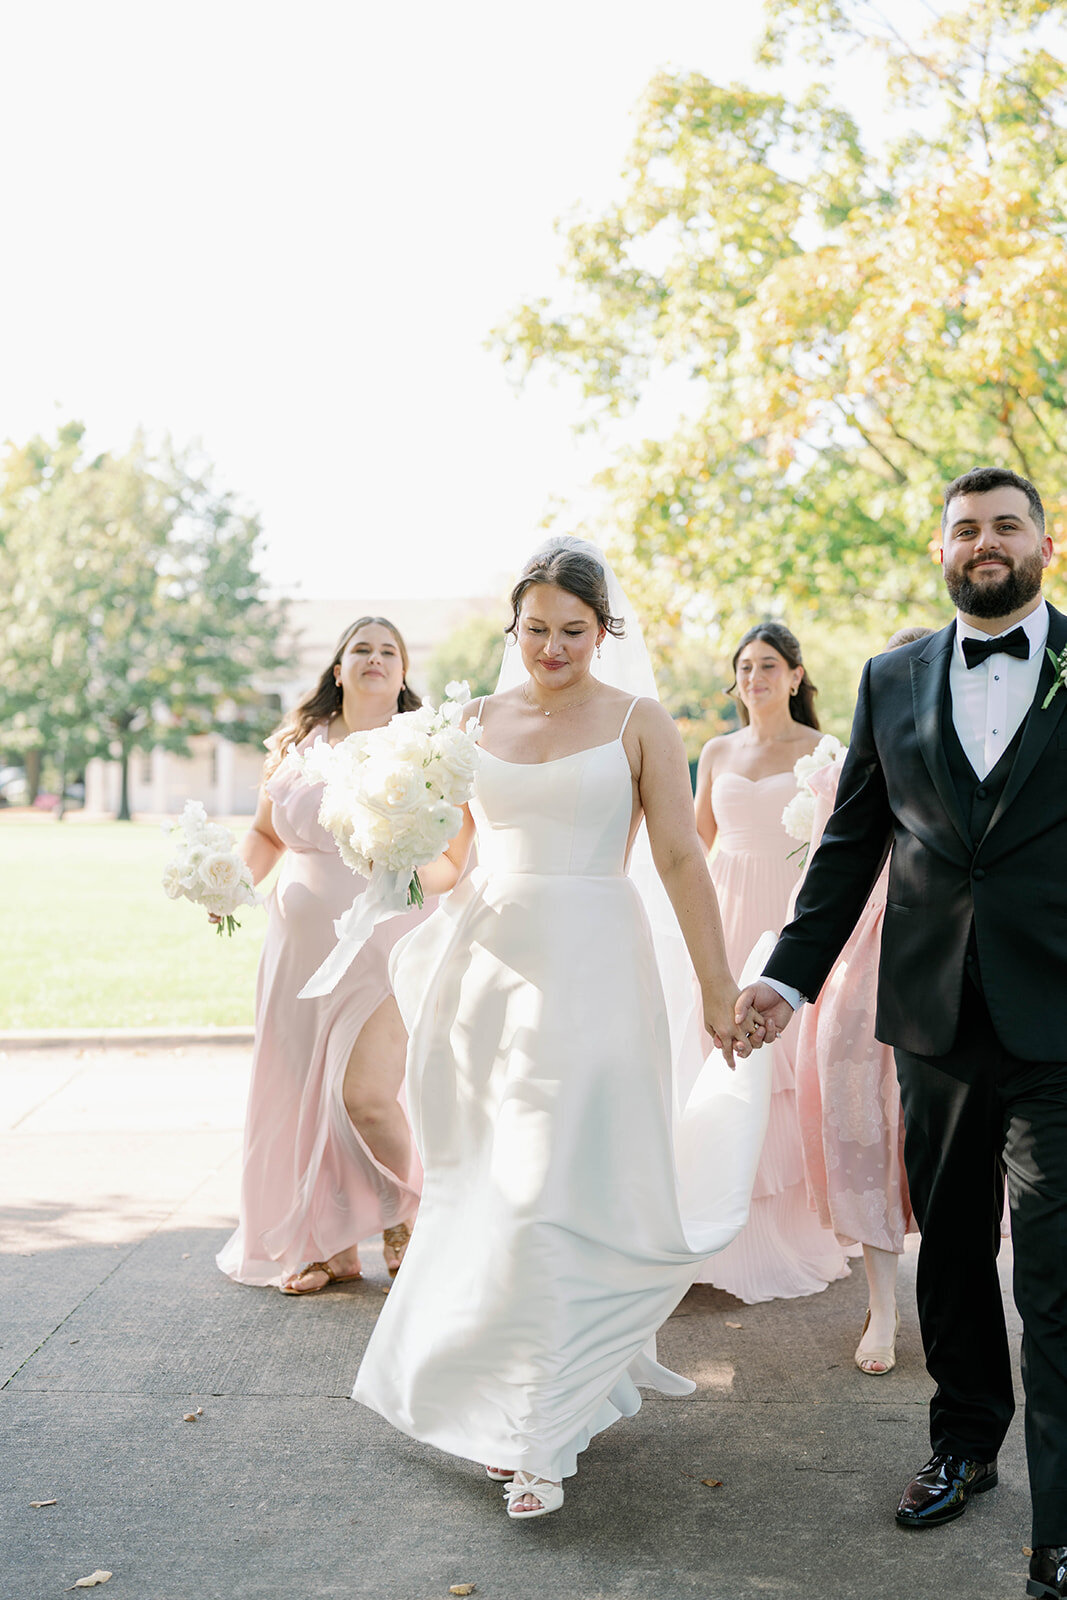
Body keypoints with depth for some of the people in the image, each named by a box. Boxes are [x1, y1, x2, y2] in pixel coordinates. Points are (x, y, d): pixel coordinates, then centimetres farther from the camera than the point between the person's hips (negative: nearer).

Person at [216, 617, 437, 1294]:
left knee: (364, 1092, -14)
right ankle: (329, 1247, 25)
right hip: (304, 943, 4)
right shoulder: (301, 744, 9)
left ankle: (408, 1211, 17)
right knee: (304, 1095, 7)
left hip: (390, 941, -4)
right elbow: (265, 832, 18)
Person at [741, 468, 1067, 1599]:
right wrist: (788, 974, 4)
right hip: (935, 1012, 3)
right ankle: (964, 1440, 37)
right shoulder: (893, 681, 9)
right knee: (949, 1242, 16)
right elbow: (851, 843, 10)